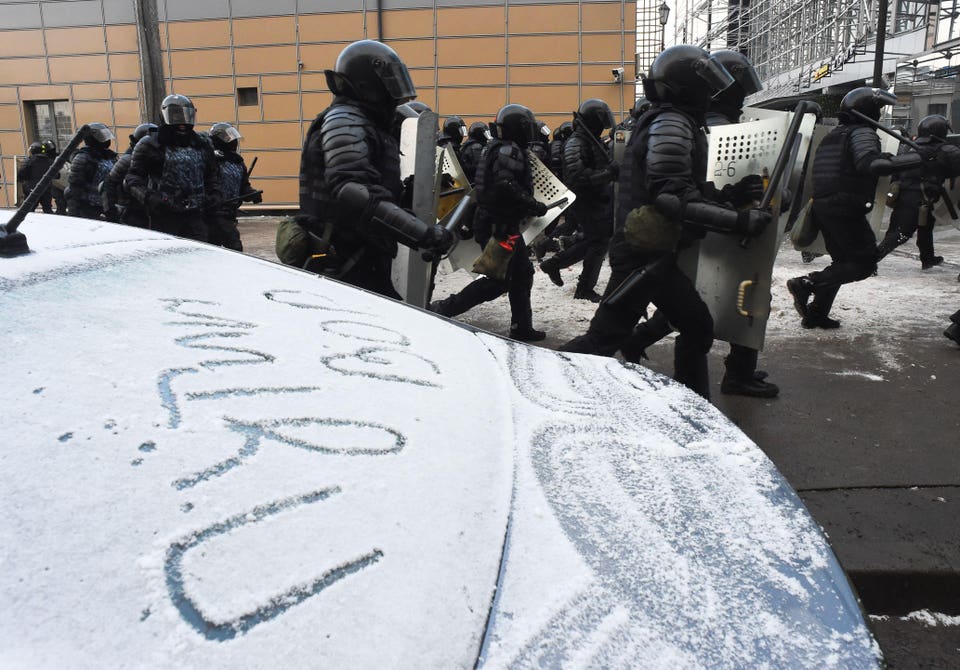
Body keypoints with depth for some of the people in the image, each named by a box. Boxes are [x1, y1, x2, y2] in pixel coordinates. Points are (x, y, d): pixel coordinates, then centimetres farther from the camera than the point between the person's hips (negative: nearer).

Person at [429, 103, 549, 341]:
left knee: (522, 274, 15)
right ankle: (442, 309, -5)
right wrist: (535, 206, -19)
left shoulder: (501, 148, 17)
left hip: (505, 225, 11)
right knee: (498, 281, -7)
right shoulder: (510, 150, -15)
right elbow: (506, 186, -29)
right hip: (499, 226, -11)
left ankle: (522, 327, 22)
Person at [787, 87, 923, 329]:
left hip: (822, 206, 9)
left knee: (842, 262, 18)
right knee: (865, 263, -4)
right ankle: (807, 282, -18)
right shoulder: (863, 133, -9)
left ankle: (816, 314, 13)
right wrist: (916, 157, -29)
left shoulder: (832, 136, 20)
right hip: (846, 209, -9)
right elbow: (870, 164, -27)